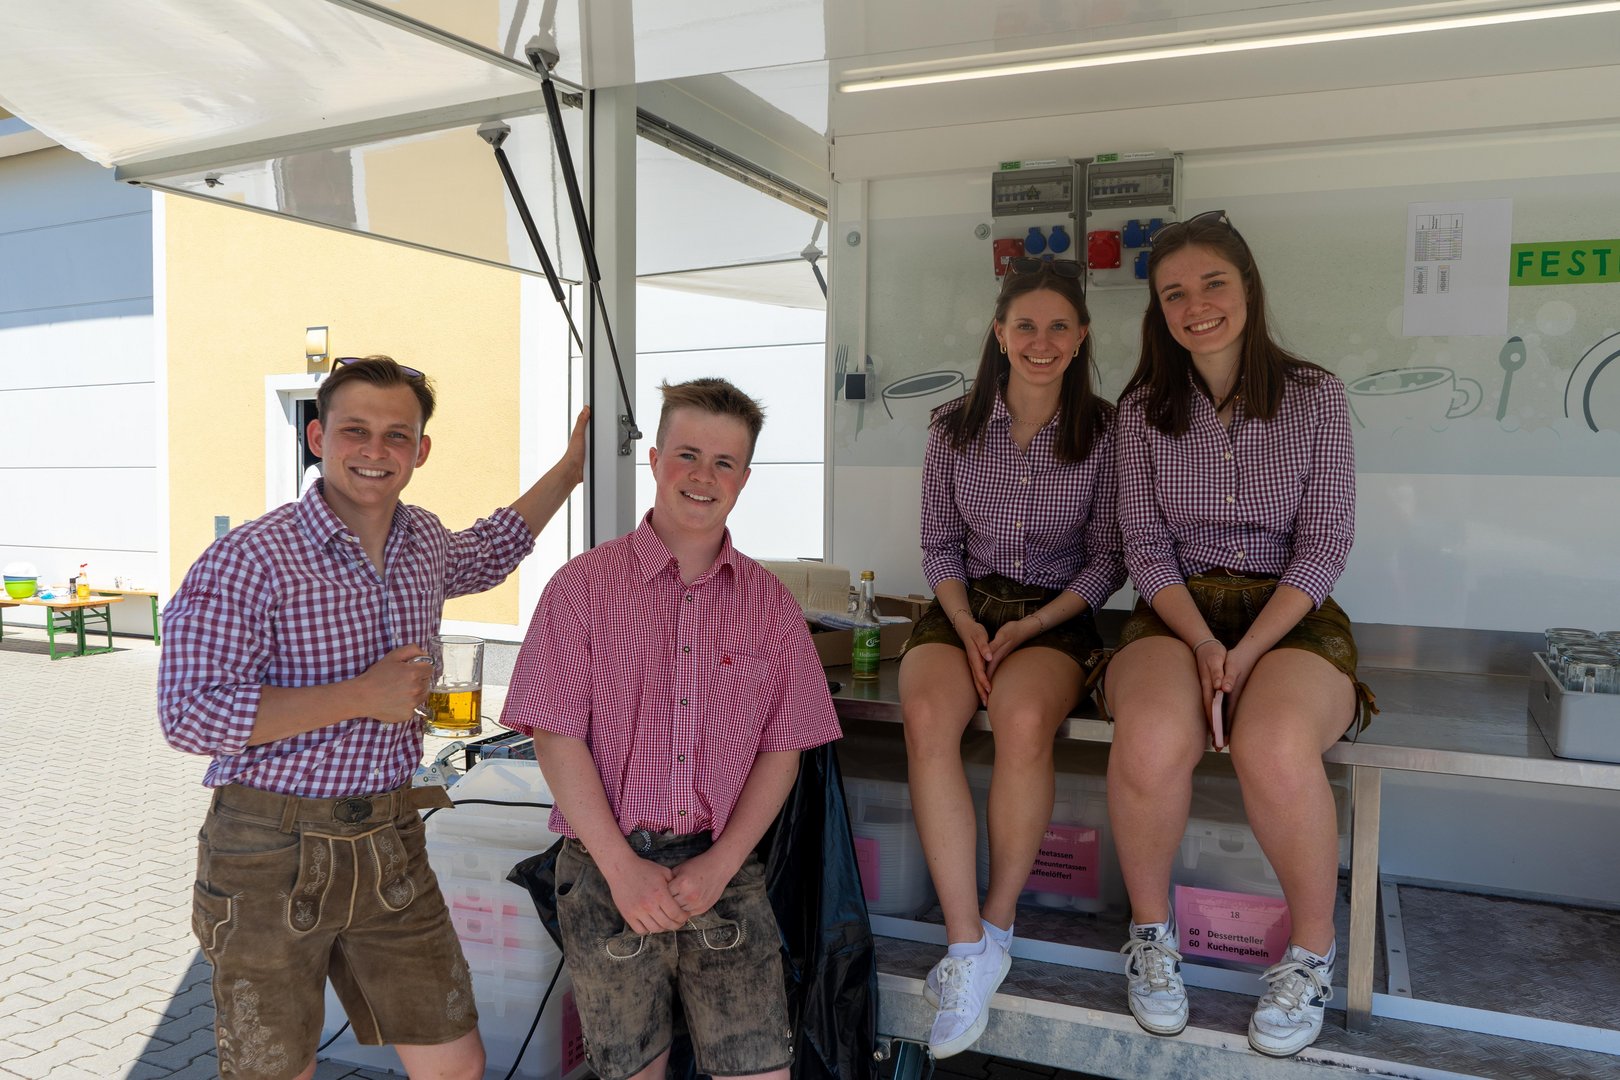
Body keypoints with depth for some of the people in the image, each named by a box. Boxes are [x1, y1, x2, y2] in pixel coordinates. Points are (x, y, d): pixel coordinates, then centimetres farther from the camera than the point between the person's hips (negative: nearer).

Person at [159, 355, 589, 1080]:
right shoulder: (250, 559, -15)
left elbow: (488, 554, 29)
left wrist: (570, 468, 27)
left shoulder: (424, 543, 5)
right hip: (270, 856, -5)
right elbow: (188, 714, -20)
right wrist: (361, 696, -21)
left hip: (390, 847, 5)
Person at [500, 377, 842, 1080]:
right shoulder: (583, 586, -2)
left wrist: (719, 865, -8)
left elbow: (782, 750, 3)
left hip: (724, 870, 1)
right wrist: (623, 868, -11)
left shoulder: (770, 603, 5)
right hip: (606, 870, -1)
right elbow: (556, 738, -6)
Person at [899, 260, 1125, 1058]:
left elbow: (1108, 560, 1)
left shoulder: (1102, 432, -2)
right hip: (964, 605, 2)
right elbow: (939, 545, 7)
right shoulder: (954, 427, 2)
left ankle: (995, 928, -15)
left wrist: (1030, 628, -12)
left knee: (1023, 721, -35)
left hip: (1057, 612, -1)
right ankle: (968, 945, -24)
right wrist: (965, 624, -11)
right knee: (926, 717, -31)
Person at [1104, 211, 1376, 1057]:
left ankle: (1312, 954, -5)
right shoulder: (1144, 409, 7)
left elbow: (1325, 542, -1)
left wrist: (1247, 651, -15)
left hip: (1291, 614, -1)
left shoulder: (1314, 396, 4)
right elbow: (1145, 545, 3)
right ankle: (1150, 932, -6)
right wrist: (1202, 645, -14)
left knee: (1274, 745, -35)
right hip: (1177, 613, 1)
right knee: (1151, 737, -34)